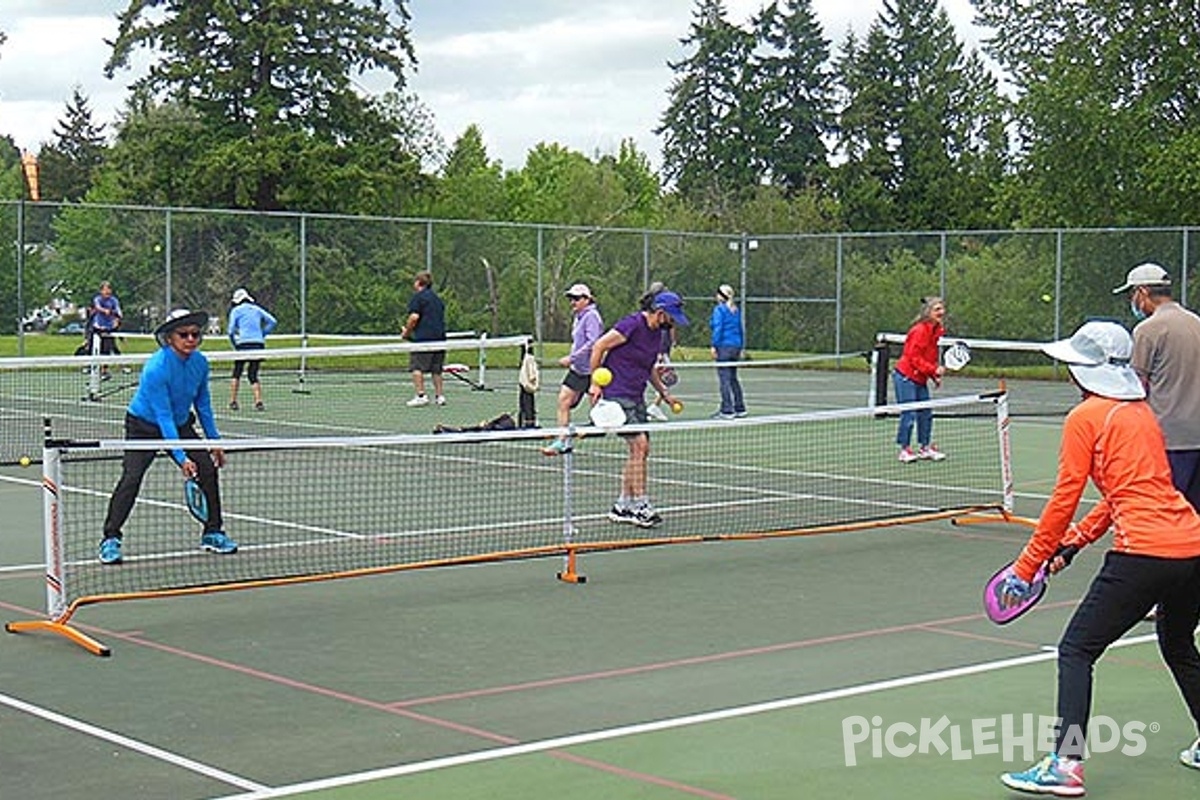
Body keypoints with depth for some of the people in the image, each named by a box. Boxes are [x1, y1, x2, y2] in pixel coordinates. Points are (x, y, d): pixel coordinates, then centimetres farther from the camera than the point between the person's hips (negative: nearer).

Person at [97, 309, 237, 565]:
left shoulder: (200, 362, -11)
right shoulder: (156, 369, -30)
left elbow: (203, 403, 5)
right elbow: (163, 417, -30)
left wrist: (214, 440, 7)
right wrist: (181, 458, -33)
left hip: (180, 424, 6)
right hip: (144, 427, -6)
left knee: (208, 469, -7)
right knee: (131, 477, -21)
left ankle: (213, 533, 8)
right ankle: (110, 539, -11)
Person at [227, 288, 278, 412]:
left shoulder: (236, 311, 6)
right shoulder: (257, 309, 16)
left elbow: (231, 331, 0)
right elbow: (273, 321, 10)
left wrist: (235, 345, 11)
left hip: (244, 343, -3)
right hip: (259, 343, 3)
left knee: (236, 373, 11)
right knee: (253, 375, 8)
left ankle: (233, 401, 6)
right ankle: (258, 401, -9)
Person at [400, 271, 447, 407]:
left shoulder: (418, 296, -4)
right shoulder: (437, 298, 20)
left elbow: (414, 317, -15)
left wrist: (406, 331, -1)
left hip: (423, 337, -8)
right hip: (439, 337, 8)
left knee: (417, 367, -6)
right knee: (436, 369, 13)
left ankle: (421, 395, -13)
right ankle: (439, 396, 12)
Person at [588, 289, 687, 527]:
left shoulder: (657, 333, 11)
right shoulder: (632, 325, -16)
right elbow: (599, 346, -13)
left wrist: (664, 393, 20)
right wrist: (595, 383, -14)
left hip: (636, 397, 9)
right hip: (617, 394, -9)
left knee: (641, 450, 7)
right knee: (638, 444, -15)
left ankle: (622, 506, 15)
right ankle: (640, 505, -12)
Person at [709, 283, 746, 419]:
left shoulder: (719, 309, -7)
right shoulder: (736, 310, 14)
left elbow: (717, 328, -14)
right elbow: (740, 329, 17)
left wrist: (714, 346, -13)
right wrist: (740, 347, 21)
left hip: (724, 346, -7)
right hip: (736, 346, 7)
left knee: (725, 379, -6)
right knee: (733, 378, 16)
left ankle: (727, 411, -8)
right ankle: (740, 408, 18)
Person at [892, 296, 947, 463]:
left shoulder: (937, 331, 8)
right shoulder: (920, 331, -19)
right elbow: (914, 357, -22)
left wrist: (935, 376, 8)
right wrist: (934, 370, -25)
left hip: (920, 379, 9)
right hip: (906, 377, -9)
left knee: (925, 413, 10)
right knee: (909, 413, -8)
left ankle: (925, 447, 19)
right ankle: (904, 450, 0)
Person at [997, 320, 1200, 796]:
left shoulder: (1086, 417, -3)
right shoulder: (1141, 412, 19)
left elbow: (1064, 499, -6)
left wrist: (1025, 568, -1)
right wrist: (1075, 541, 21)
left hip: (1145, 552, -8)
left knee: (1076, 651, -2)